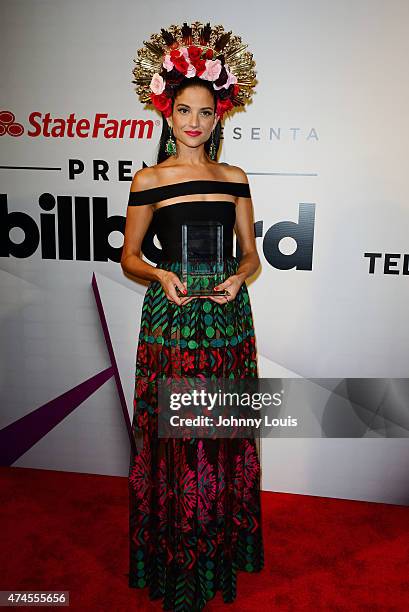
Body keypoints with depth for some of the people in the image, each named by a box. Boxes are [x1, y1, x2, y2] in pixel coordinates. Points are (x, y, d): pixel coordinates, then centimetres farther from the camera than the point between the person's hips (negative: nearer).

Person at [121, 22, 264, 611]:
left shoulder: (235, 177, 10)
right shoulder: (148, 180, 3)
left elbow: (251, 252, 11)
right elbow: (130, 256, 6)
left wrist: (238, 276, -10)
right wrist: (161, 275, -14)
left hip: (228, 318, 2)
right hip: (170, 318, -2)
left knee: (224, 436, 8)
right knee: (173, 438, 2)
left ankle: (222, 552, 31)